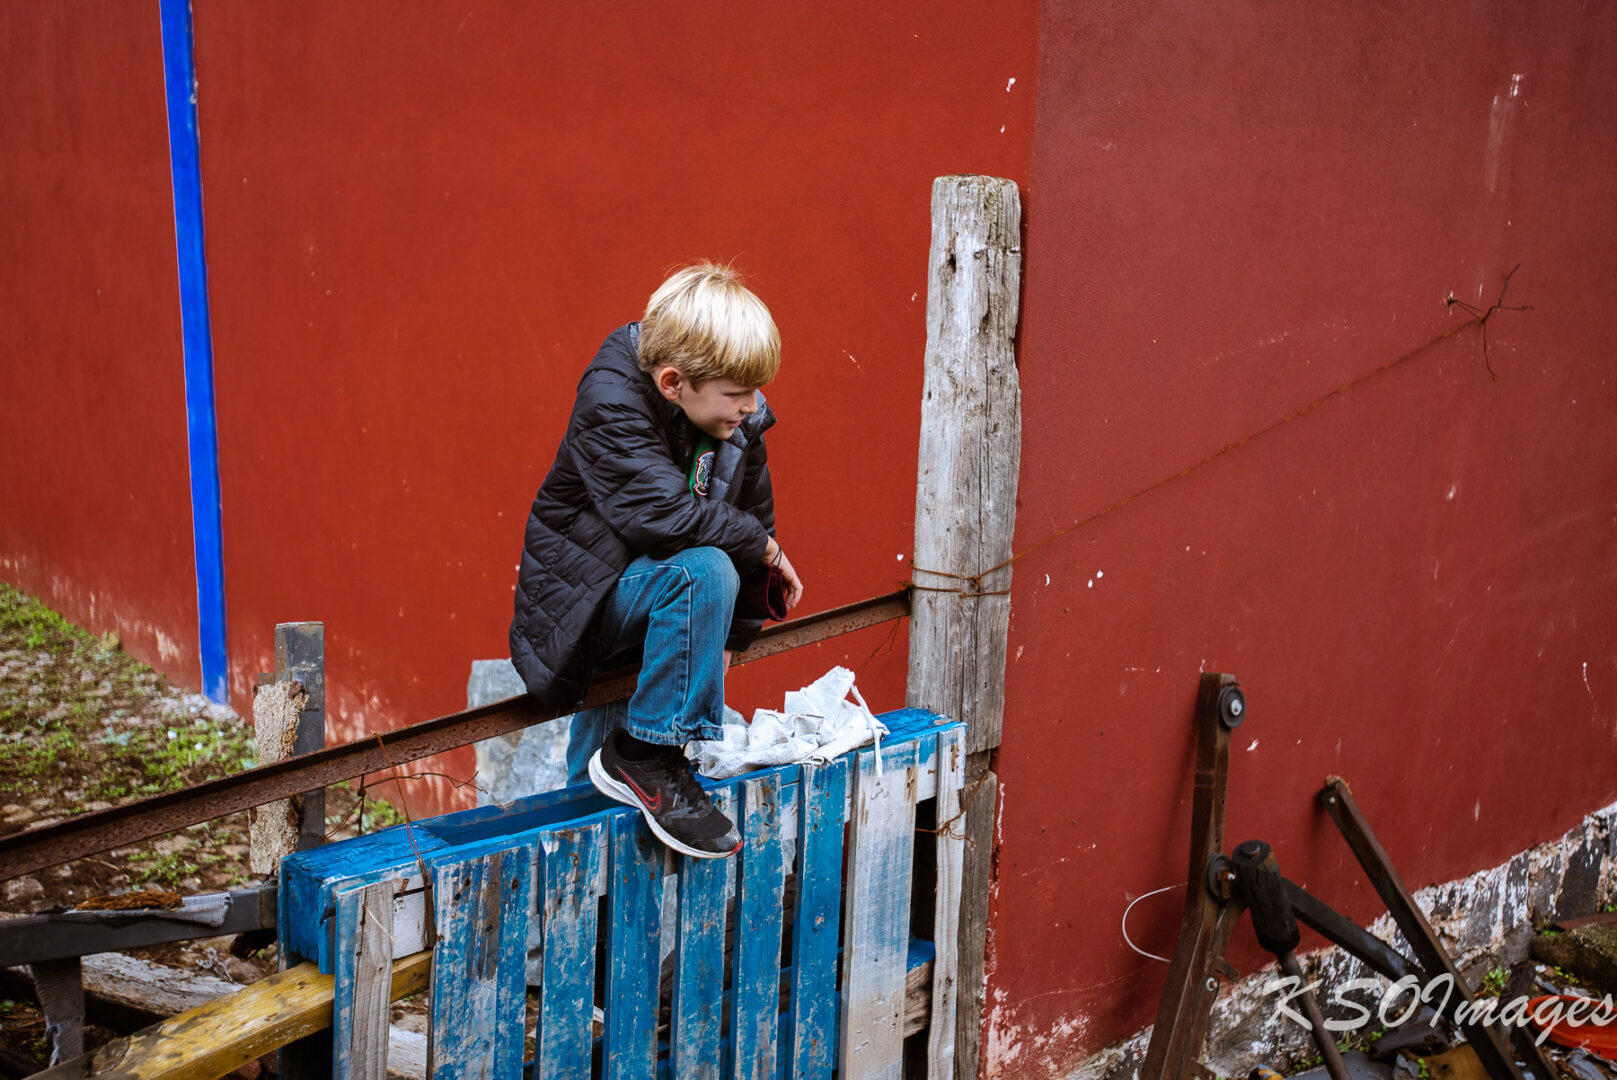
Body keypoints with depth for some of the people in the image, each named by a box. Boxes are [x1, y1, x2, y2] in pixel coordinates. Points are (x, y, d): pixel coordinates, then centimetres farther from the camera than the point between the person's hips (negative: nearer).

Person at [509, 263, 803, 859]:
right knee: (704, 571, -34)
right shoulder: (610, 407, -24)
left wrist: (728, 635, 10)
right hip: (580, 602, -7)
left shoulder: (740, 423, -4)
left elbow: (754, 512, 9)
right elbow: (665, 513, -37)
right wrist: (762, 547, -24)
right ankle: (648, 754, -22)